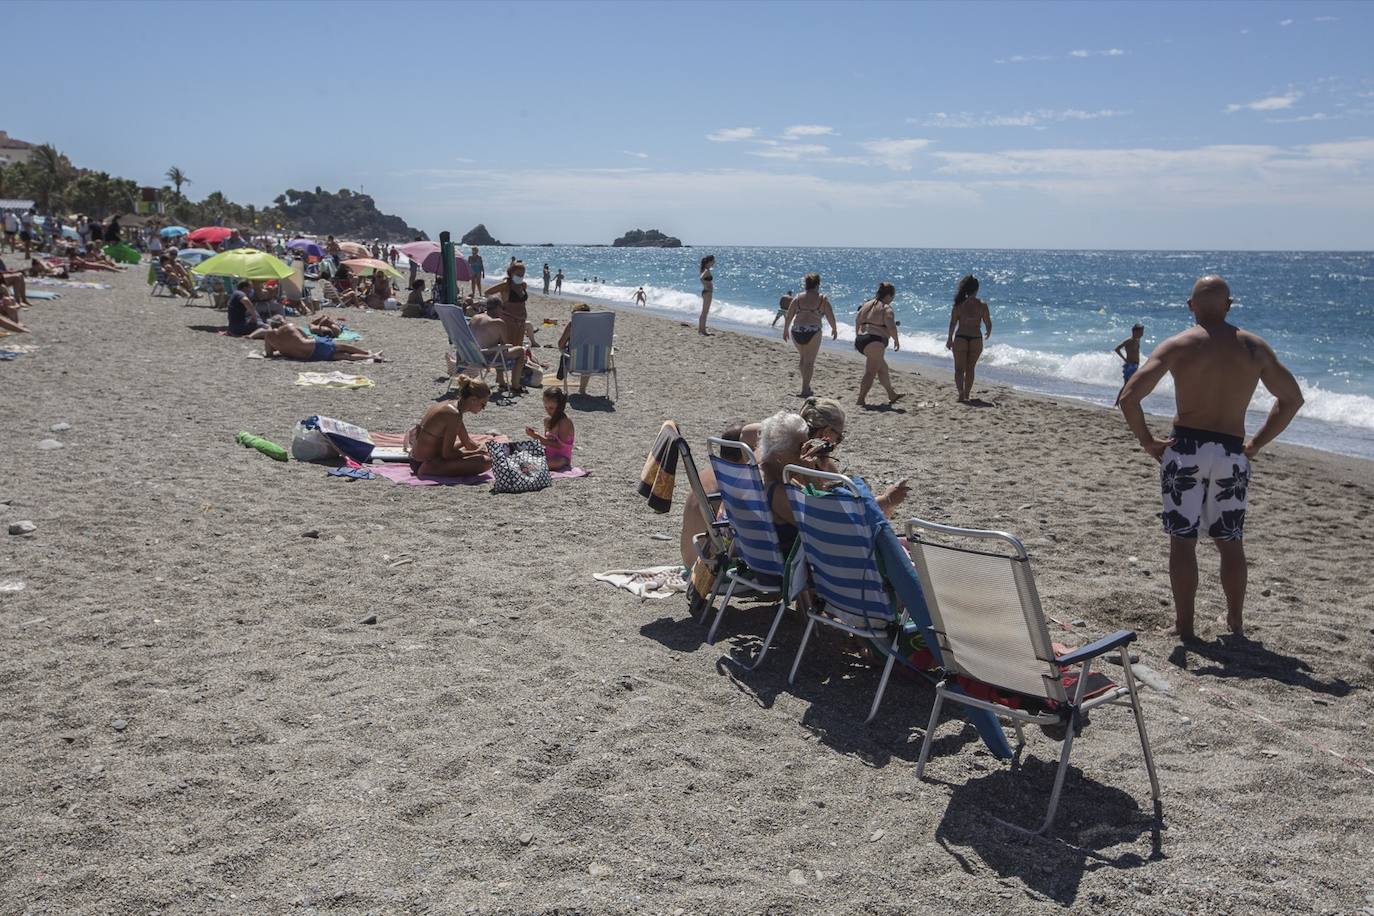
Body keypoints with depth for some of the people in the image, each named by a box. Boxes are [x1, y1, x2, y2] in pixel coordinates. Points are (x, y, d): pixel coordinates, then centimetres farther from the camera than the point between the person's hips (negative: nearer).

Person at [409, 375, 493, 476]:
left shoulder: (450, 404, 5)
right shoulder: (454, 414, -24)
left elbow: (467, 441, 13)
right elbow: (447, 453, -23)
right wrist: (475, 452, -12)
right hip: (425, 466, -11)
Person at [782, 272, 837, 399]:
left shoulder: (798, 298, 10)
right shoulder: (822, 299, 3)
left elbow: (789, 316, 9)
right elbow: (830, 316, 4)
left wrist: (785, 330, 21)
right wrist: (834, 329, 20)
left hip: (796, 331, 4)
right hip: (812, 332, -3)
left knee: (803, 358, 23)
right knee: (810, 361, 3)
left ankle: (806, 385, 29)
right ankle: (805, 389, -2)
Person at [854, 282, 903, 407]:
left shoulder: (867, 305, 16)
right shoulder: (886, 308, -8)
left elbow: (857, 320, 21)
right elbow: (891, 327, -17)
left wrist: (858, 337, 30)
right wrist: (896, 340, -2)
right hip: (874, 342, -9)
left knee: (883, 368, 21)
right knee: (871, 372, -7)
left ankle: (892, 395, 32)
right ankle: (860, 400, -14)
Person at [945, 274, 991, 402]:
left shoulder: (959, 304, -5)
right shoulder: (982, 305, -4)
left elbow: (953, 323, -3)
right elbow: (988, 324, 1)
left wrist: (949, 339, 7)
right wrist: (988, 335, 22)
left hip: (960, 339, -1)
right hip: (976, 339, 1)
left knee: (959, 368, 7)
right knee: (970, 368, 17)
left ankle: (961, 393, -10)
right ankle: (967, 393, 25)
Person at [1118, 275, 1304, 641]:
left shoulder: (1178, 345, -4)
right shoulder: (1254, 348, 5)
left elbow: (1129, 397, -13)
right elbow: (1292, 399, 13)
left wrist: (1147, 441, -2)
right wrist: (1257, 443, 15)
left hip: (1185, 450, -2)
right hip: (1232, 455, 2)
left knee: (1182, 541, 6)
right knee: (1231, 542, 15)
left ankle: (1184, 625, 10)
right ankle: (1235, 622, 26)